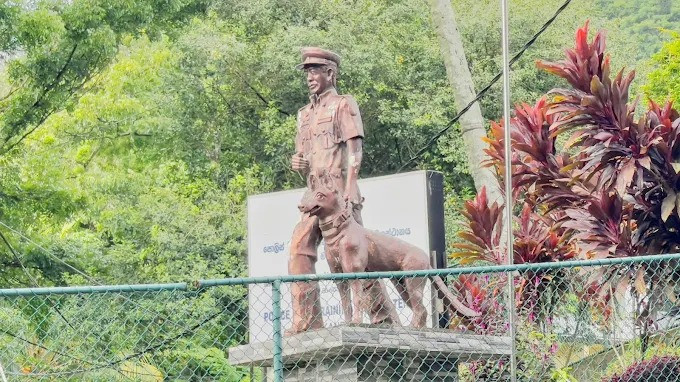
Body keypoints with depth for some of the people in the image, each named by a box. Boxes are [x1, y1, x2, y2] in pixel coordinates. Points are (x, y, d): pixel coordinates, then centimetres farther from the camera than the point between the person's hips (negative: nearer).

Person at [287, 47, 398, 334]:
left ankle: (385, 317, -2)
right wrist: (297, 163, 3)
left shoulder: (343, 105, 3)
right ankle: (307, 321, -9)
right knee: (299, 250, -6)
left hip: (338, 192, -7)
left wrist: (349, 191, -18)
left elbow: (354, 150, -7)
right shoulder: (305, 114, 23)